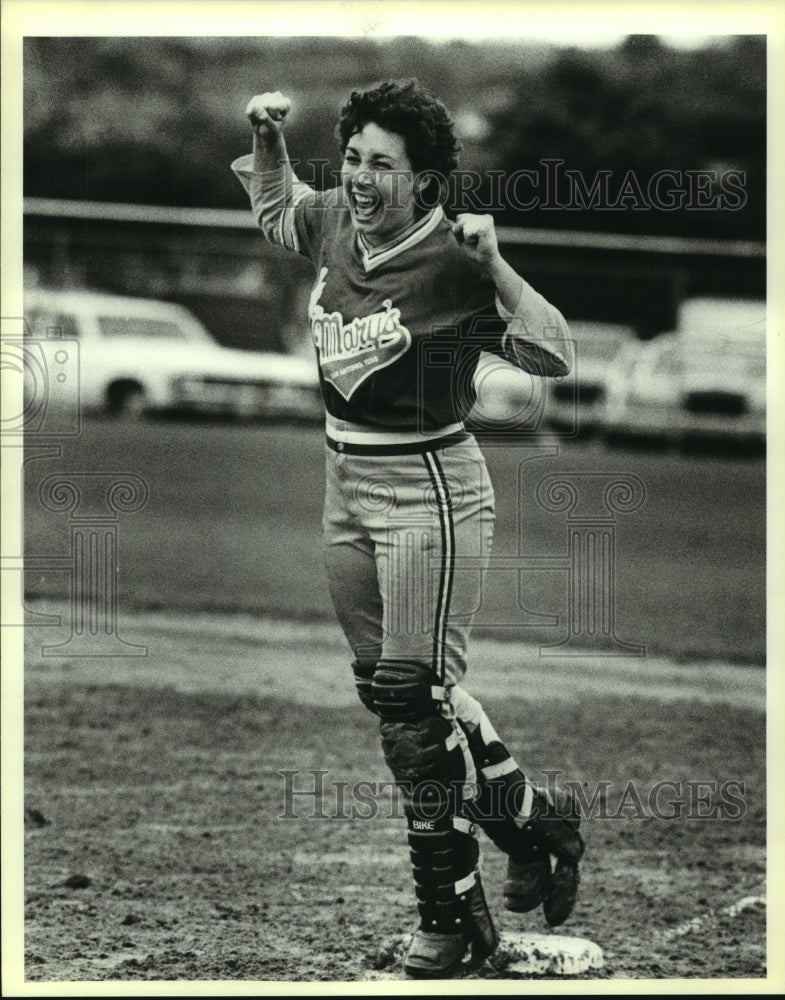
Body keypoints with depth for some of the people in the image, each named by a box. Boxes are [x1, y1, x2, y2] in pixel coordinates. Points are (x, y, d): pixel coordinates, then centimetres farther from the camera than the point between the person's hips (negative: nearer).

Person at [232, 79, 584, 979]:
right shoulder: (336, 223, 3)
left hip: (429, 492, -8)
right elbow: (274, 207, 26)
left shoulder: (450, 262, -16)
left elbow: (553, 356, -16)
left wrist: (494, 266, -27)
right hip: (348, 491, 8)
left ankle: (451, 914, 4)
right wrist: (268, 137, 9)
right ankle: (529, 821, 26)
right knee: (391, 693, 11)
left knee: (413, 698, -9)